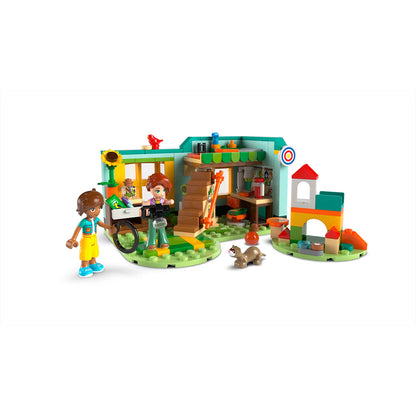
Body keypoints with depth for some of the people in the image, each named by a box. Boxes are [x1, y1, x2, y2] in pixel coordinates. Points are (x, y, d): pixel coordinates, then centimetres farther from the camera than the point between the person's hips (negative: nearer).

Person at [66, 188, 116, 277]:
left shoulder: (96, 219, -9)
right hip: (86, 240, -6)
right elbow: (77, 230, -22)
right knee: (86, 254, 9)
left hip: (94, 239, 6)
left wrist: (109, 227, 1)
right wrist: (73, 240, -23)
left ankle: (92, 264, 44)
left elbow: (101, 224, 6)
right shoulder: (84, 222, -27)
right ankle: (84, 268, 27)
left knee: (93, 253, 23)